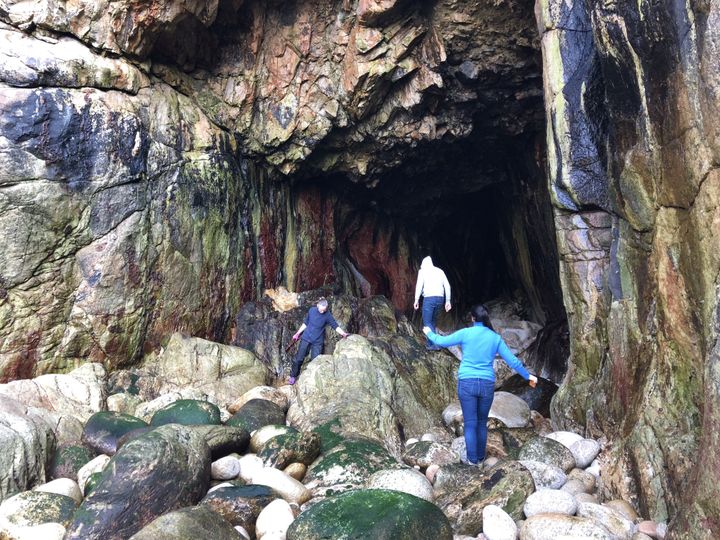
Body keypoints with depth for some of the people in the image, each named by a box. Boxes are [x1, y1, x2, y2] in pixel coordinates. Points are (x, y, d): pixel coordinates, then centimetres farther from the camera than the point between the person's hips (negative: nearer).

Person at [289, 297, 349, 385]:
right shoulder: (311, 310, -5)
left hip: (317, 342, -2)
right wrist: (297, 333, 11)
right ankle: (293, 376, 24)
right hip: (306, 338, 2)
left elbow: (335, 326, -15)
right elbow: (305, 323, 8)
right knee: (298, 359, 4)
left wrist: (343, 333, -30)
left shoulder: (327, 315, -12)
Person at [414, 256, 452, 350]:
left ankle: (435, 343, -15)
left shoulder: (423, 270, 7)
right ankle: (430, 343, 20)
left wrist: (416, 300, -5)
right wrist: (448, 301, 12)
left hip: (429, 298, -5)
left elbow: (419, 285, -5)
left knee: (427, 322, -1)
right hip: (440, 298, 5)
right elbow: (447, 286, 12)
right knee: (432, 321, 17)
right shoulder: (440, 271, 19)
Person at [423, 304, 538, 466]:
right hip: (487, 385, 3)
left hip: (467, 383, -2)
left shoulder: (466, 333, -5)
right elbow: (512, 360, 8)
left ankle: (473, 459, 16)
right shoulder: (496, 338, 4)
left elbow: (442, 341, 5)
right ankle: (481, 457, 29)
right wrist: (528, 376, 21)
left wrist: (430, 333, 25)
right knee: (482, 423, 18)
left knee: (470, 423, 7)